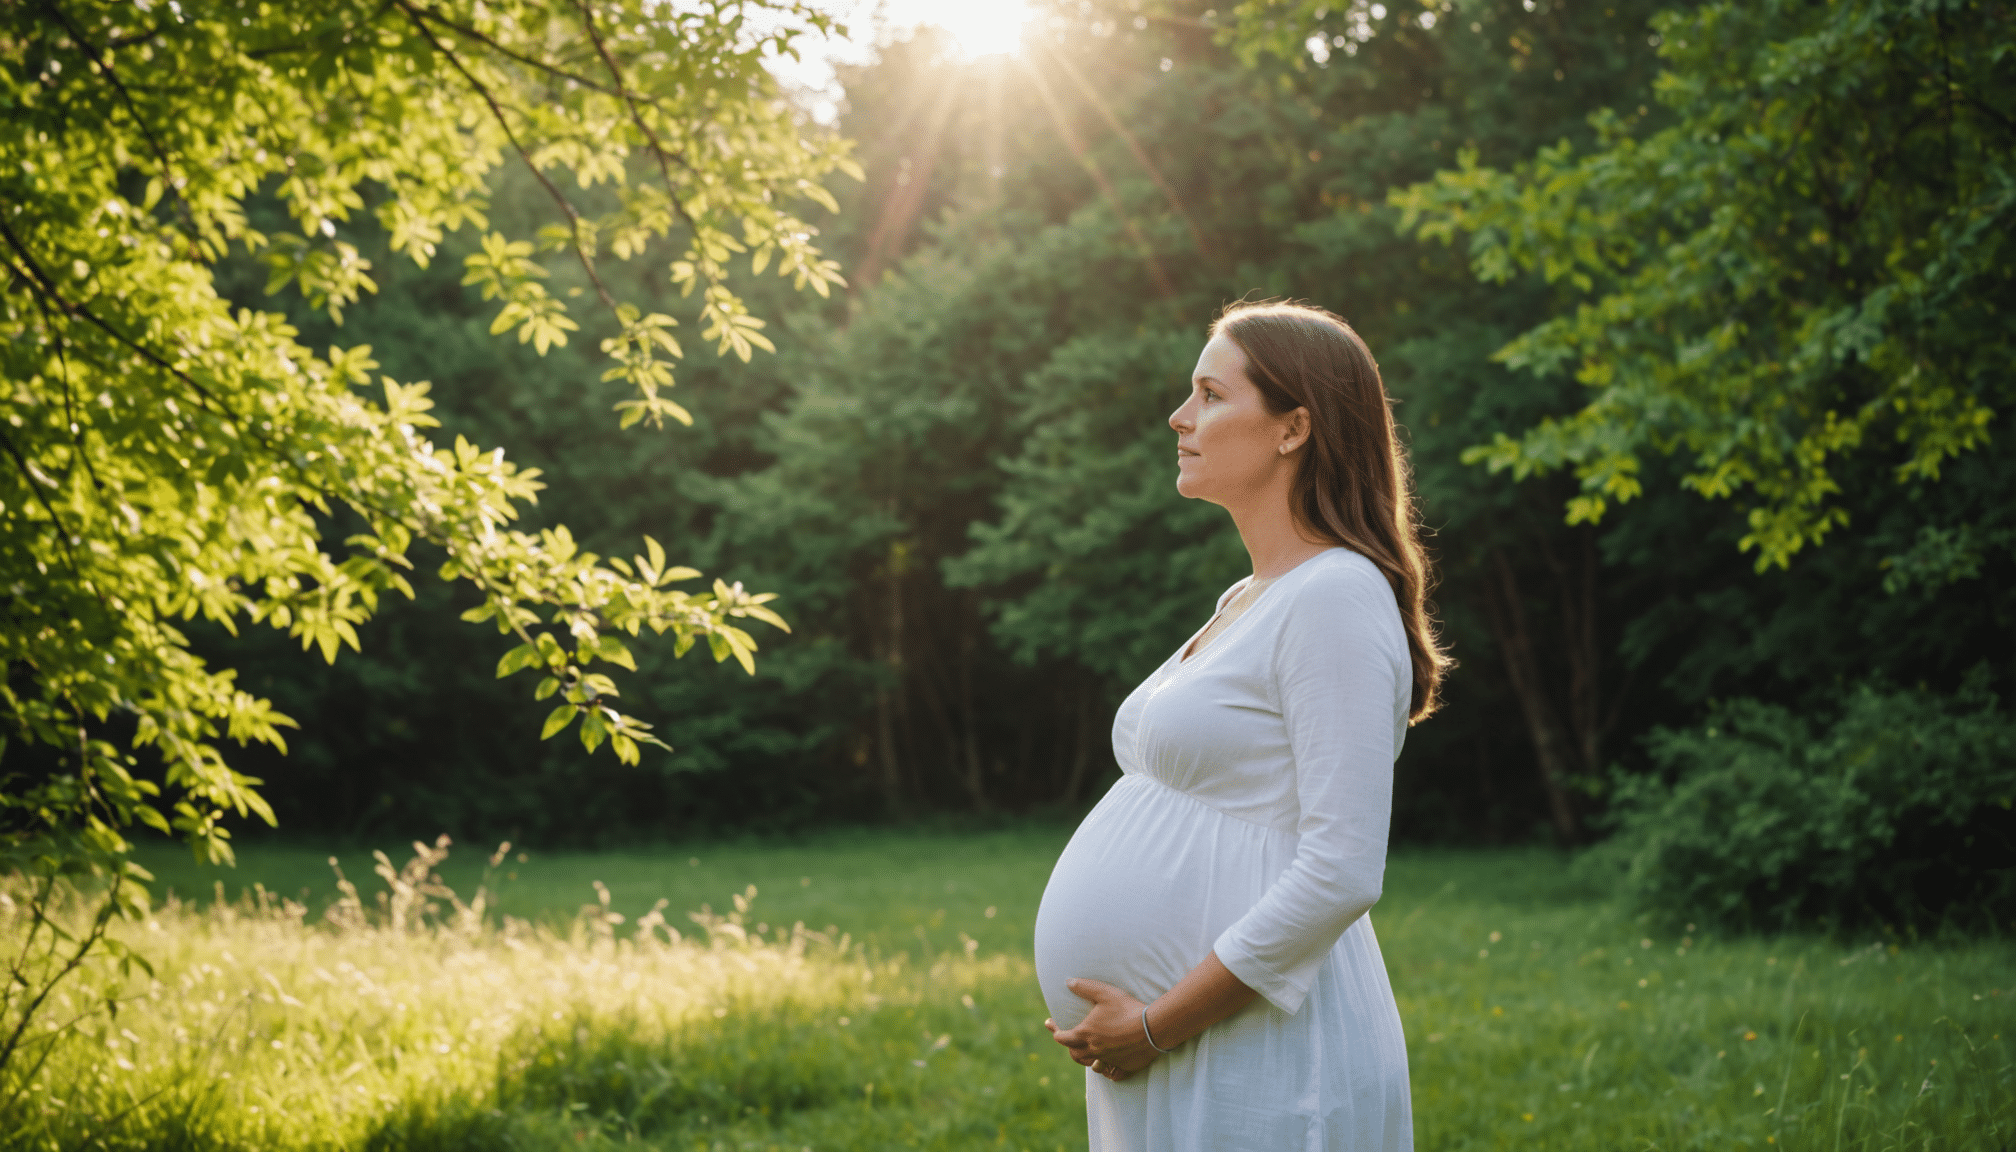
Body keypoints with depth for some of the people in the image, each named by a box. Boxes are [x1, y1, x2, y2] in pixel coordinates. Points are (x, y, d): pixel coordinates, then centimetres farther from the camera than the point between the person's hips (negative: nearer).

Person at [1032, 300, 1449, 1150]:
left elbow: (1341, 871, -22)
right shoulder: (1247, 603, 15)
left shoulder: (1338, 598, -14)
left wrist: (1158, 1023, -18)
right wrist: (1130, 1019, 10)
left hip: (1258, 1068, -9)